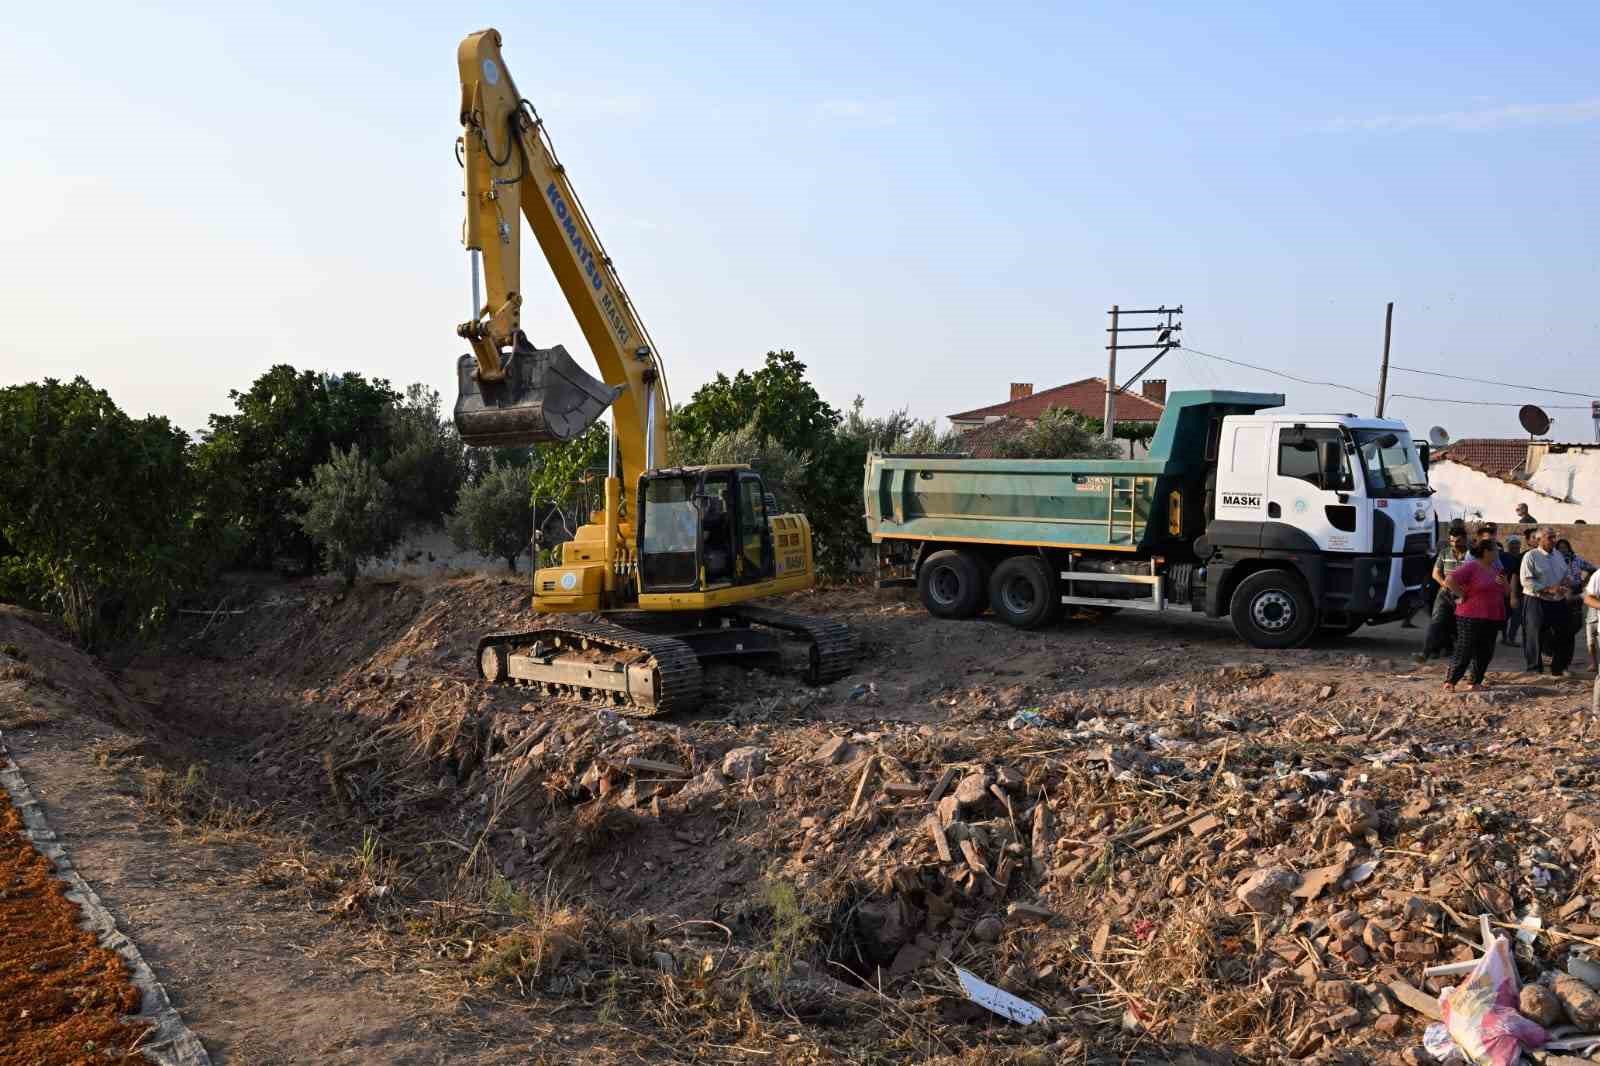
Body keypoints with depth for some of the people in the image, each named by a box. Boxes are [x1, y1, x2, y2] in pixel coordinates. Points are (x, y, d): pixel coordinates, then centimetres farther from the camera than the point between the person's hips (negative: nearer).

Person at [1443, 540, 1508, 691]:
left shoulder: (1496, 569, 14)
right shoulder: (1470, 567, -11)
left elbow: (1506, 593, 22)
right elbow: (1449, 581, -23)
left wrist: (1504, 583, 1)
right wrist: (1462, 596, -16)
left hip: (1492, 618, 8)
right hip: (1471, 617, -8)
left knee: (1485, 653, 8)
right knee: (1464, 651, -7)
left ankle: (1475, 683, 16)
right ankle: (1450, 682, -1)